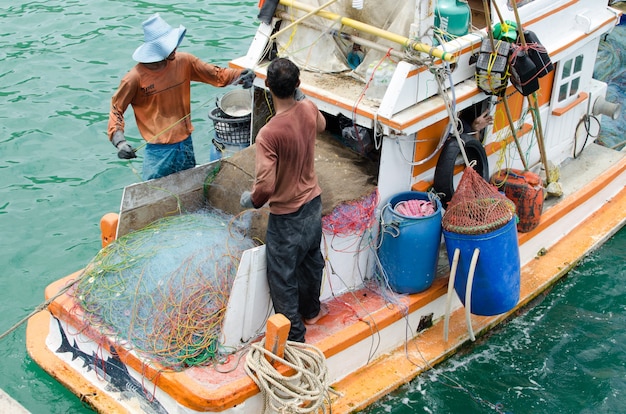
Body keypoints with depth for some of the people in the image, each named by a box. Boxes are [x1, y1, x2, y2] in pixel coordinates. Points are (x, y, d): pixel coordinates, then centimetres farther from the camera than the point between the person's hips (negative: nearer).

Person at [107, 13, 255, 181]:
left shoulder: (183, 62, -3)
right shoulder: (136, 78, -16)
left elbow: (215, 74, 3)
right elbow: (116, 109, -9)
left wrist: (239, 75, -16)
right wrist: (119, 142, -24)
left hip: (186, 144, 5)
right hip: (158, 152, -5)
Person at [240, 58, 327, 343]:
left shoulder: (268, 134, -32)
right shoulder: (309, 109, -11)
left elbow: (265, 186, -32)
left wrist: (252, 201, -10)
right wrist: (299, 96, 24)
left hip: (287, 215, -7)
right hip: (313, 204, 7)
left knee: (283, 278, 11)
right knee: (311, 259, 29)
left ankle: (294, 337, 25)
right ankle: (311, 310, 51)